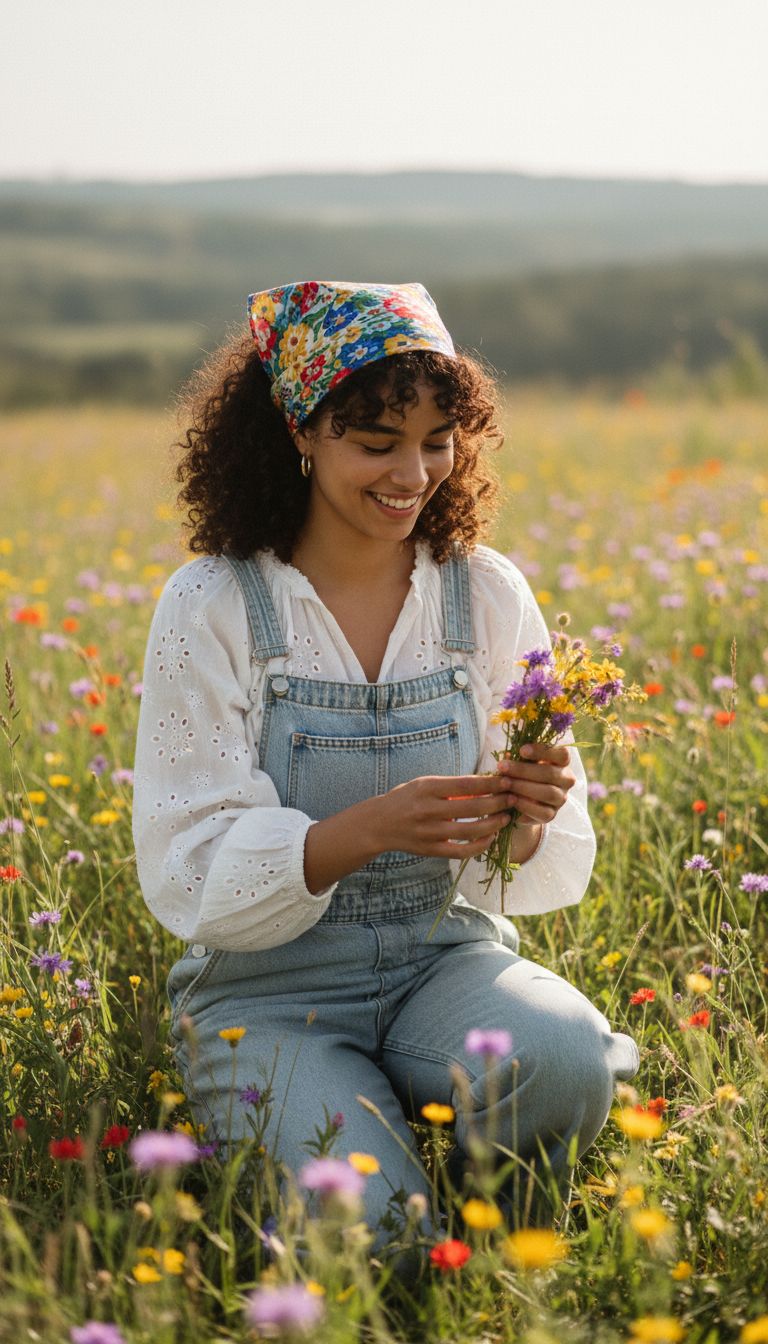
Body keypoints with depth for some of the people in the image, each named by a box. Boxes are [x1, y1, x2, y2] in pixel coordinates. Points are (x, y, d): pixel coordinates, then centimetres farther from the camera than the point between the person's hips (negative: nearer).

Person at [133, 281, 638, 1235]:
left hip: (446, 958, 3)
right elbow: (191, 880, -13)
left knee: (566, 1058, -31)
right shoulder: (212, 609, -9)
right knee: (370, 1226, -27)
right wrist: (372, 829, -29)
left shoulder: (490, 598, 0)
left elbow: (552, 868, 4)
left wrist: (528, 818, -21)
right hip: (269, 986, -2)